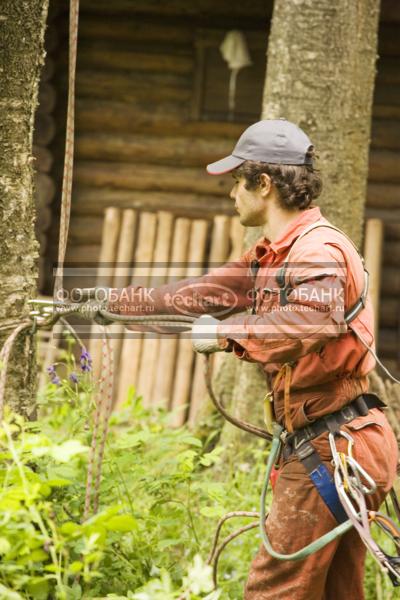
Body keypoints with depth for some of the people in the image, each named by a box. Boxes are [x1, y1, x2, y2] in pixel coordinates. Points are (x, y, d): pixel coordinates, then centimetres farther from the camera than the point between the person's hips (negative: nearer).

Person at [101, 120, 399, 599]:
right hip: (331, 446, 10)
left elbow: (316, 319, -36)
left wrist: (225, 334, -30)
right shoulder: (271, 257, 16)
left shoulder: (319, 249, -16)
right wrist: (113, 301, 28)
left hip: (333, 449, -10)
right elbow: (204, 293, 24)